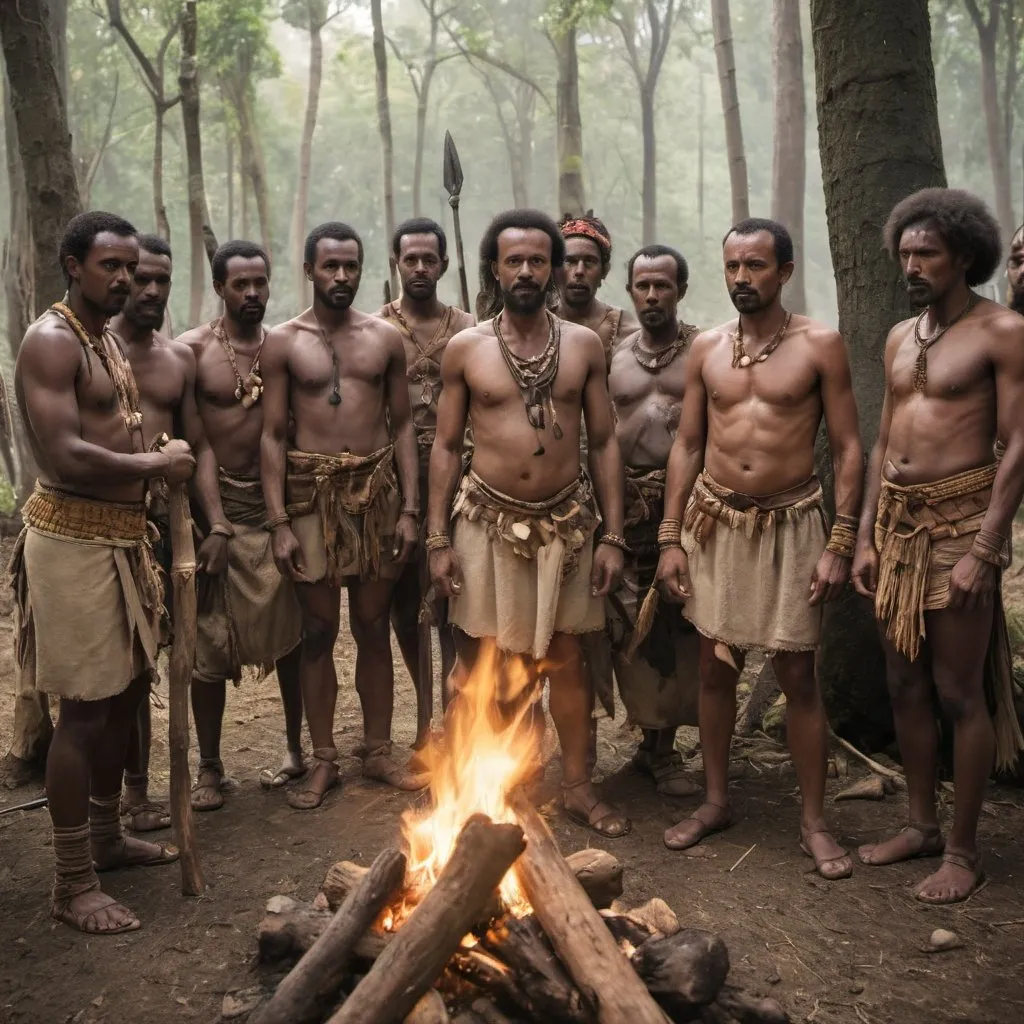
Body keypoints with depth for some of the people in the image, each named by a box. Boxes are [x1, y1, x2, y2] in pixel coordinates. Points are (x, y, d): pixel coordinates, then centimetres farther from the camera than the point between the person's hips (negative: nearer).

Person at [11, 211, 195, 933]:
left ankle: (105, 836, 33)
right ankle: (74, 884, 7)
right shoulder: (52, 341, -14)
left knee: (127, 692, 16)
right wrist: (156, 463, -14)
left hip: (119, 536, 10)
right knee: (85, 709, -5)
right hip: (73, 541, -10)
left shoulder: (107, 338, 16)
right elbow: (65, 459, -25)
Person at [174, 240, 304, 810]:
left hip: (275, 504, 2)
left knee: (289, 632, 9)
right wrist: (214, 523, -14)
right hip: (214, 501, -2)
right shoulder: (193, 350, -4)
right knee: (209, 644, 3)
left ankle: (297, 748, 25)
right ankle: (210, 768, 15)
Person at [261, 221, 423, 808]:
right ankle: (324, 760, 15)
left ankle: (379, 750, 22)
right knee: (319, 631, 4)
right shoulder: (284, 342, 1)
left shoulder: (386, 337, 6)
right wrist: (280, 523, -8)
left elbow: (403, 425, 7)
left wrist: (410, 509, -1)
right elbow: (273, 435, -1)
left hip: (376, 491, 2)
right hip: (312, 493, -1)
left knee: (374, 628, 9)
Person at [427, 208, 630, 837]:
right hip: (488, 520, -1)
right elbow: (446, 447, 2)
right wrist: (438, 539, -3)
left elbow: (605, 443, 4)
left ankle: (578, 786, 23)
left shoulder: (584, 346, 3)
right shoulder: (465, 349, 0)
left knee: (565, 655, 9)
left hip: (566, 520, 1)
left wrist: (613, 536, -1)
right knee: (485, 656, 6)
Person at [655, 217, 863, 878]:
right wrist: (670, 538, 2)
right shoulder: (707, 348, 6)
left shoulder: (819, 345, -4)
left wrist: (841, 545, -11)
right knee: (716, 668, 10)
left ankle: (814, 820, 15)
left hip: (790, 525, -3)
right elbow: (687, 446, 8)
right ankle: (717, 801, 26)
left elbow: (848, 449, -4)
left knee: (798, 675, 1)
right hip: (714, 523, 3)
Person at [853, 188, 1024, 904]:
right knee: (906, 687, 12)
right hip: (896, 523, 7)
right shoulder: (901, 337, 13)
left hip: (960, 522, -7)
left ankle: (963, 849, 13)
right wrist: (866, 536, 10)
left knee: (960, 693, 0)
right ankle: (922, 824, 26)